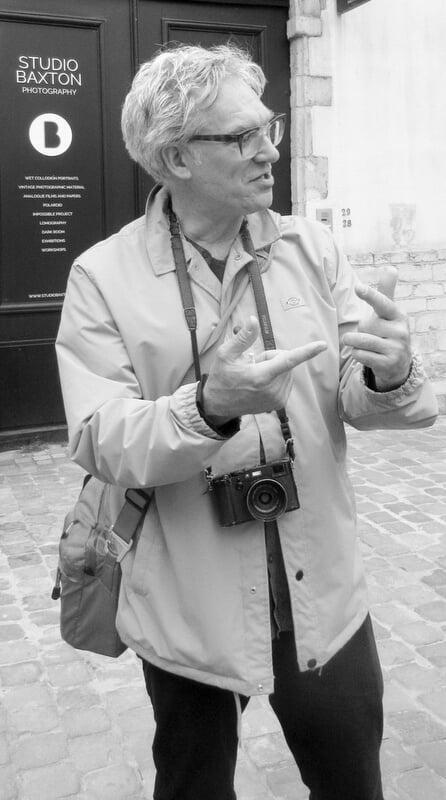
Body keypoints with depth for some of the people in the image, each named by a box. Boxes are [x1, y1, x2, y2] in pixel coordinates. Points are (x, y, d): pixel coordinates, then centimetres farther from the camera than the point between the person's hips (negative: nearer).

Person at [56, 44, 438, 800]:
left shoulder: (312, 247, -1)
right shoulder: (103, 275, -9)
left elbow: (357, 400, -3)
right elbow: (102, 443, -15)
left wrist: (389, 376, -27)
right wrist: (210, 407, -33)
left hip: (323, 595, 2)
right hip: (188, 608, -2)